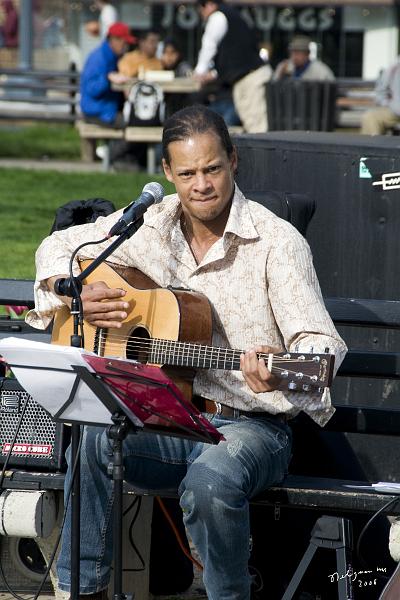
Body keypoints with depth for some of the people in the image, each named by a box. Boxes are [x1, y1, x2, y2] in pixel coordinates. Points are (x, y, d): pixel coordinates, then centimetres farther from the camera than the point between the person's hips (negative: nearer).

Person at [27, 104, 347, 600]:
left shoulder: (276, 241, -9)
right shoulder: (150, 227, 6)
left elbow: (321, 343, -18)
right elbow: (59, 246, 20)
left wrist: (281, 374, -40)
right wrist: (75, 295, -2)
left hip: (251, 427, -4)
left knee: (209, 482, -37)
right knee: (91, 438, -28)